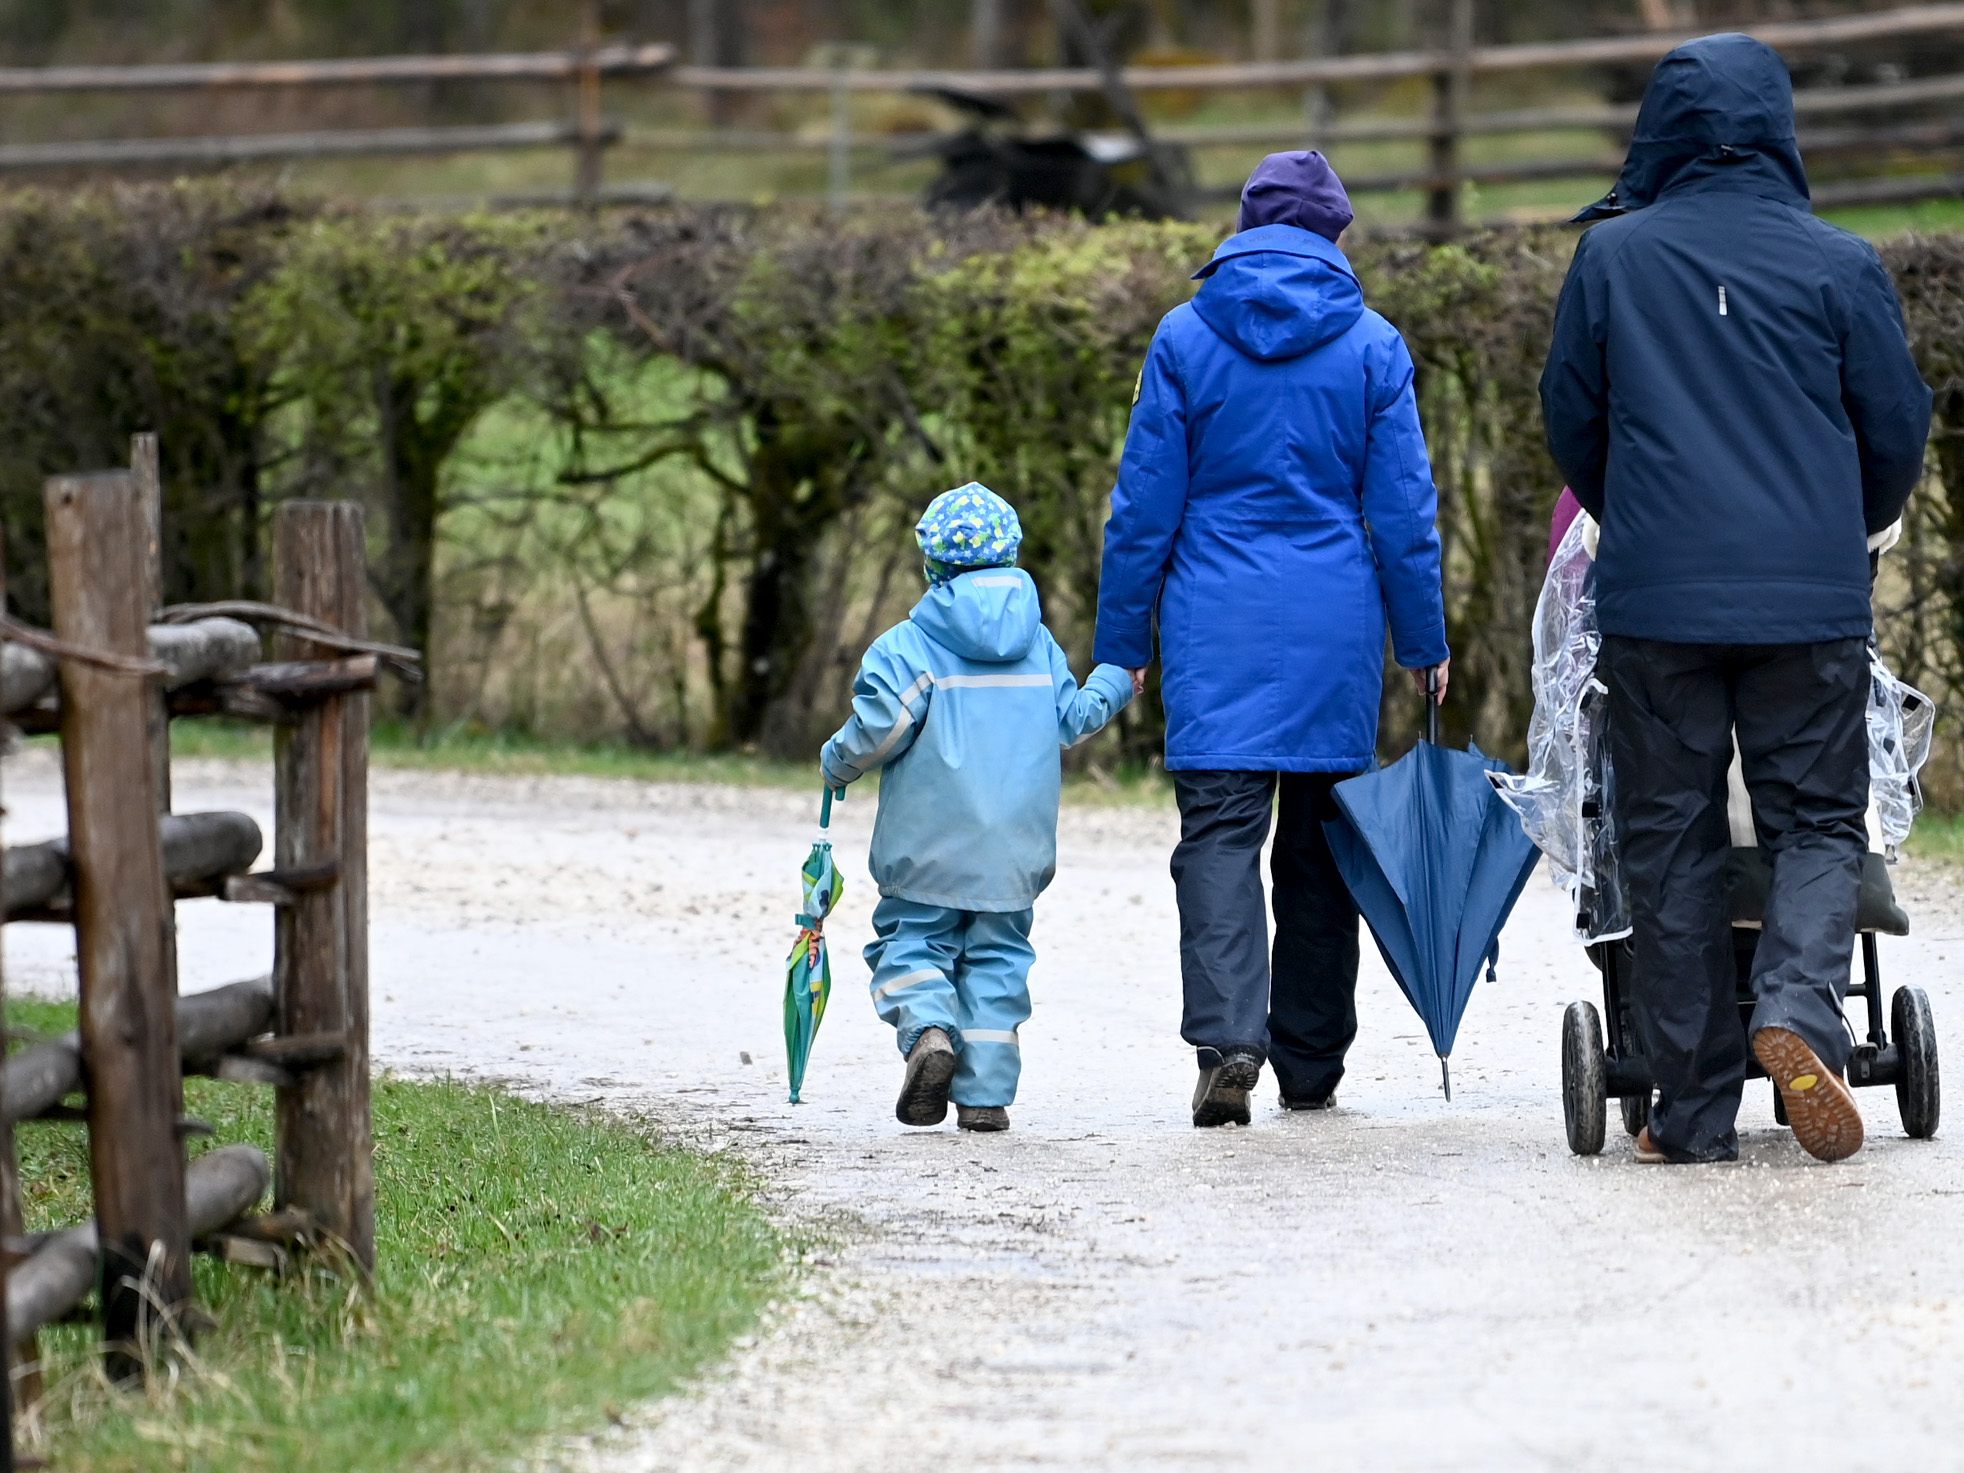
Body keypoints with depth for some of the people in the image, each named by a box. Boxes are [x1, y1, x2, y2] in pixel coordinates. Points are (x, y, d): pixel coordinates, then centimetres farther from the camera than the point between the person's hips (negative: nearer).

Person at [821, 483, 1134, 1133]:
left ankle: (928, 1029, -21)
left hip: (929, 848, -4)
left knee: (910, 941, 8)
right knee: (996, 956, 10)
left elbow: (878, 727, -17)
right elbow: (1071, 719, 13)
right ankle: (985, 1092, 3)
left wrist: (837, 764, 2)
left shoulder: (910, 645, -9)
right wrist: (1113, 683, 33)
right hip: (1017, 848, 4)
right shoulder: (1040, 645, 6)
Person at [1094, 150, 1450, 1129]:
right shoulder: (1372, 346, 1)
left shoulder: (1186, 338, 0)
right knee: (1319, 843, 10)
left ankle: (1227, 1037, -25)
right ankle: (1311, 1065, 16)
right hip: (1335, 632, 1)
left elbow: (1145, 505, 1)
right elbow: (1404, 510, 3)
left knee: (1219, 832, -6)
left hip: (1216, 626, -1)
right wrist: (1424, 642, 11)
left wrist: (1122, 643, 6)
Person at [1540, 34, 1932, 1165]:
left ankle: (1696, 1108, 5)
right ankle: (1800, 1007, -20)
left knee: (1673, 840, 7)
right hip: (1812, 599, -1)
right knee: (1819, 820, 8)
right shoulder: (1840, 265, 0)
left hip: (1656, 601, 1)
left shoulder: (1612, 255, 2)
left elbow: (1572, 420, 12)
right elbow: (1898, 432, 7)